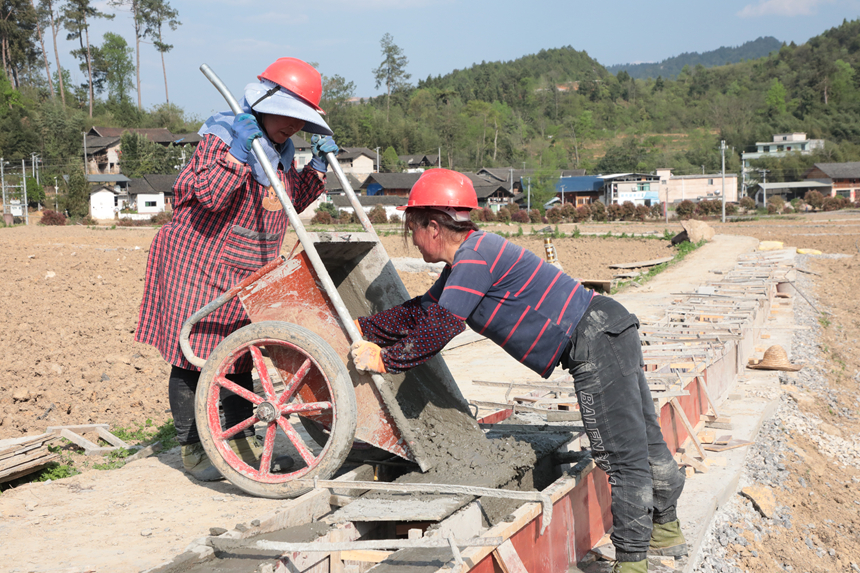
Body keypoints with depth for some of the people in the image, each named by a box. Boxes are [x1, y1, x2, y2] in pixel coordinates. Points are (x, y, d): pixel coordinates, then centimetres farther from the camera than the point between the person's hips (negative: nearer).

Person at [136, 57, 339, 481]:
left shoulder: (280, 150, 9)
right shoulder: (220, 138, -16)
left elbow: (294, 202, 16)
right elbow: (209, 196, -27)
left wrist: (318, 165, 4)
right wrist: (238, 154, -34)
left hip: (248, 272, 8)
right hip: (198, 265, -7)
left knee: (240, 356, 13)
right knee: (193, 356, -2)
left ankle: (242, 442, 23)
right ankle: (192, 450, 8)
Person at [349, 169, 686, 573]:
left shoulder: (475, 256, -17)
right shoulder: (465, 260, 14)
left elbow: (438, 330, -17)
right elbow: (422, 312, 23)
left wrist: (385, 360, -4)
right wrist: (362, 327, 25)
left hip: (595, 342, -10)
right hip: (610, 331, 10)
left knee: (622, 456, -4)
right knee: (642, 441, 20)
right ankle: (666, 531, 33)